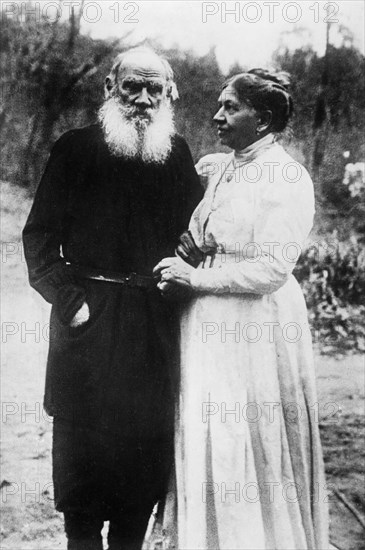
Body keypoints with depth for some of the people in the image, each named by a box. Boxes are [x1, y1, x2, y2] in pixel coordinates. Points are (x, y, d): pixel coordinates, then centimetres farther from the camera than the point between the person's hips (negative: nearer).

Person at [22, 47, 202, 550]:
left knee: (147, 441, 8)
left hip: (155, 322, 2)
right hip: (89, 317, -2)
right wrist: (67, 298, -10)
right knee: (81, 441, 5)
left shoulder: (177, 154, 7)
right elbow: (40, 234, -2)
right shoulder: (76, 149, -1)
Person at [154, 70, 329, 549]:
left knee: (248, 446, 1)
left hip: (255, 331, -7)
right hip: (208, 328, 7)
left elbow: (272, 269, -19)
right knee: (204, 441, 12)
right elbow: (200, 244, 25)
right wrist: (186, 257, 4)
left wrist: (195, 277, -15)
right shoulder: (214, 168, 10)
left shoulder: (288, 180, -13)